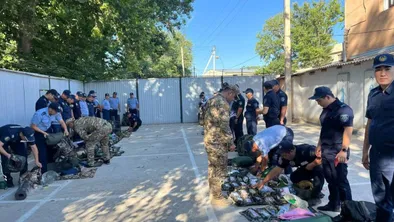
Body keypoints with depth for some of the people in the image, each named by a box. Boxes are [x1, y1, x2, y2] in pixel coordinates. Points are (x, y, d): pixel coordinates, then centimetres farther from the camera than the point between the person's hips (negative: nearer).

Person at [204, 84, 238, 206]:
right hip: (217, 142, -10)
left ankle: (212, 191, 34)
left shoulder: (213, 99, 13)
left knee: (213, 167, 20)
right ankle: (217, 197, 12)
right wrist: (231, 142, -13)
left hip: (209, 139, 10)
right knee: (220, 170, 1)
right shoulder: (222, 103, -19)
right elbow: (224, 125, -22)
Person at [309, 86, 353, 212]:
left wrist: (344, 150, -25)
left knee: (341, 181, 0)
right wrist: (319, 145, 22)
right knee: (330, 180, 16)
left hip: (337, 153, -9)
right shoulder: (326, 110, 13)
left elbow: (348, 130, -21)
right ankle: (334, 204, 29)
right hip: (326, 151, 9)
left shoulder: (343, 109, -15)